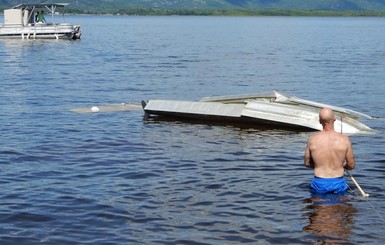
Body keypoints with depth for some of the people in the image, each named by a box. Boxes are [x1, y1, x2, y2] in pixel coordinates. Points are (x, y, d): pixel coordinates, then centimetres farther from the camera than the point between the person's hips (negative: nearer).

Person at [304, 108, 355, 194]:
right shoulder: (344, 140, -9)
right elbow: (351, 165, 0)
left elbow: (307, 163, 6)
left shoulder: (312, 139, -7)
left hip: (319, 186, 1)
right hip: (338, 184, -1)